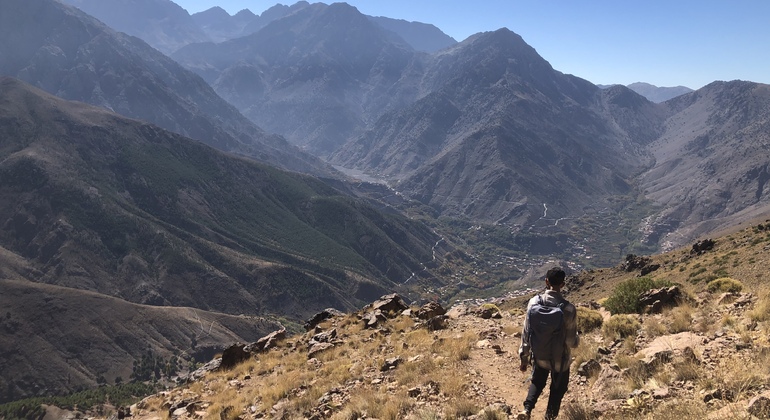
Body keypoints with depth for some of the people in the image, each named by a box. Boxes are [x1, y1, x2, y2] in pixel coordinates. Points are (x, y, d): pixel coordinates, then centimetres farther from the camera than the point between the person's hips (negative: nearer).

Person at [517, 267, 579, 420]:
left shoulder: (534, 302, -16)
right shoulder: (568, 308, -23)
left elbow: (527, 333, -9)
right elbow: (572, 342, -16)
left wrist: (524, 357, 2)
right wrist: (577, 340, 8)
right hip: (560, 359, -2)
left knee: (537, 383, 27)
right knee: (557, 390, 22)